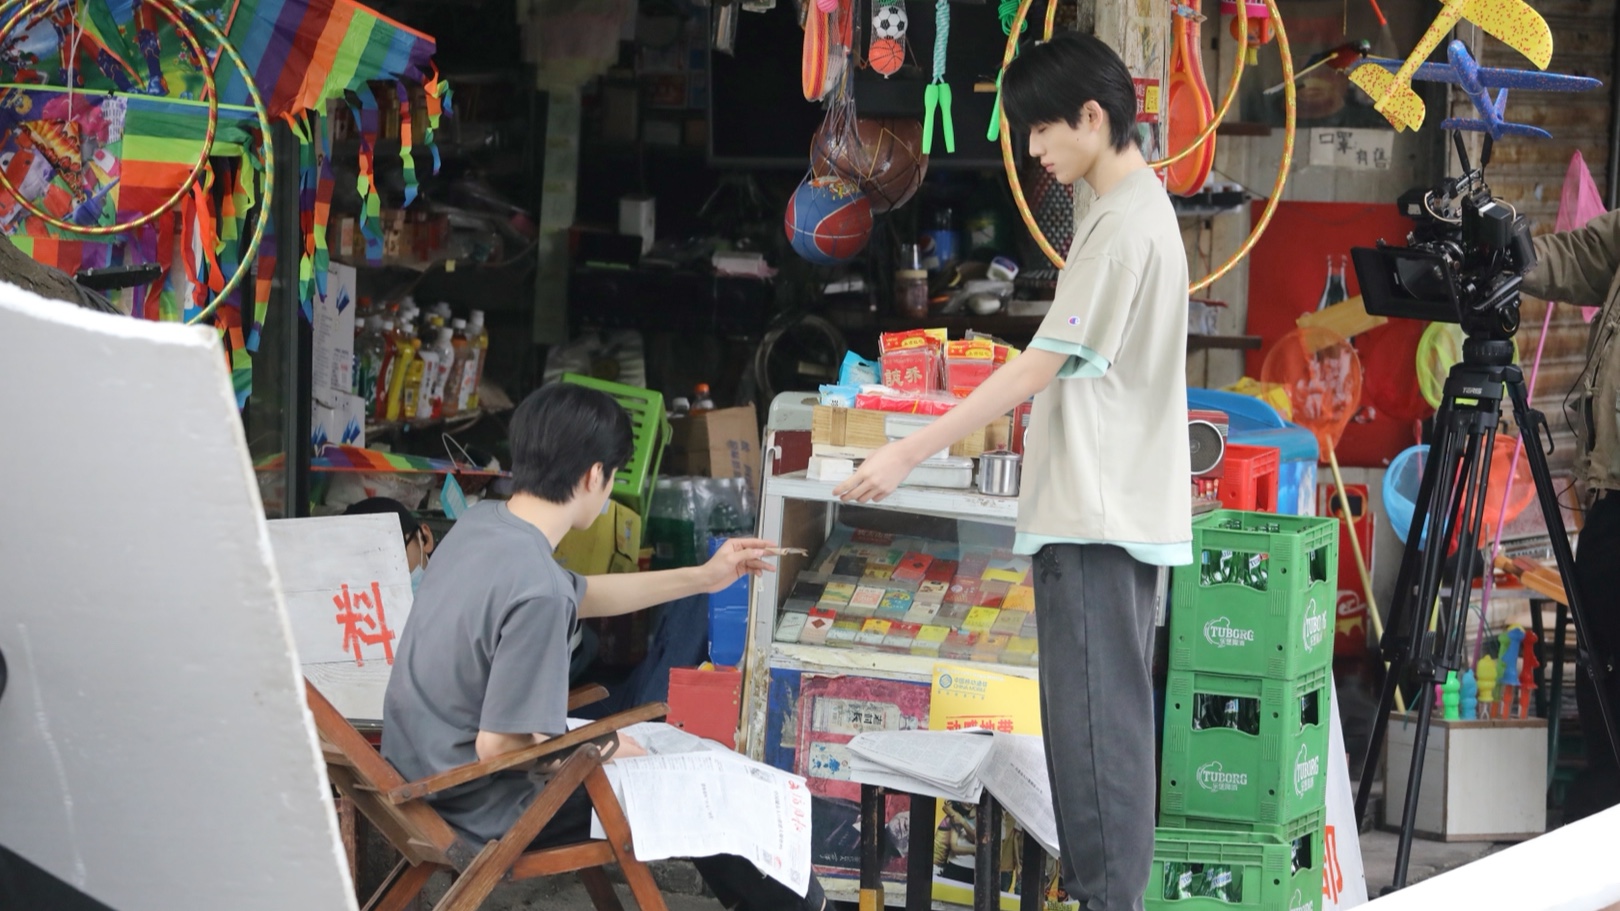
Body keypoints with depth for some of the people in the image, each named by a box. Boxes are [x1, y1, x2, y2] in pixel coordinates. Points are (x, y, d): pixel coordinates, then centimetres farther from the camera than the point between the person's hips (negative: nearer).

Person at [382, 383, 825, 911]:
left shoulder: (481, 524, -1)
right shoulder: (537, 589, -30)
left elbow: (580, 595, 17)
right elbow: (499, 746, -27)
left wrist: (703, 579, 22)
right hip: (480, 810, -9)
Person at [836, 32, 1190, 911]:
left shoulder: (1123, 223, -16)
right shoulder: (1137, 208, 16)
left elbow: (1037, 368, -20)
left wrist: (907, 453, -20)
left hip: (1098, 514, -10)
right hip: (1111, 506, 10)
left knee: (1095, 718, -7)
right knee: (1097, 714, 12)